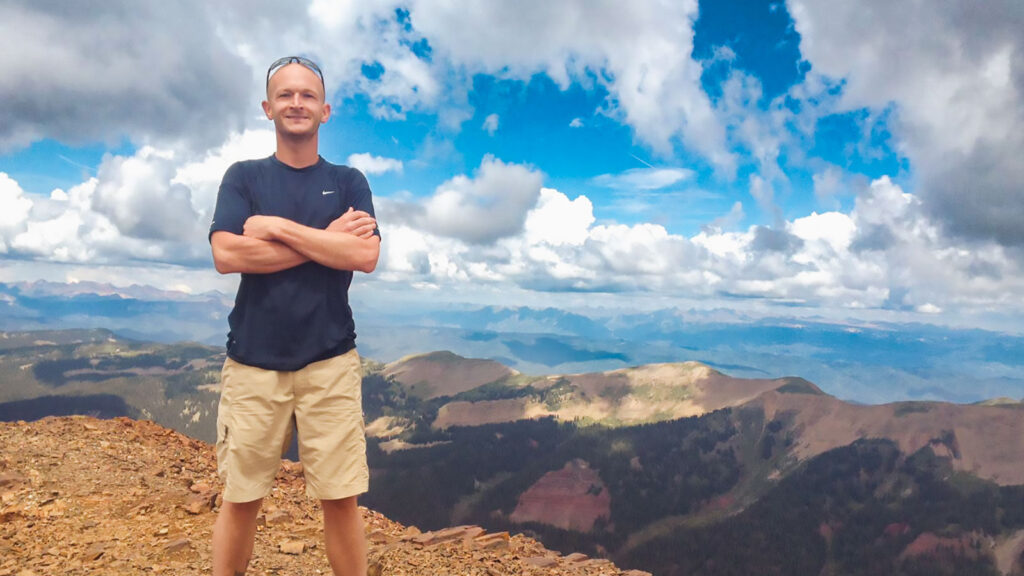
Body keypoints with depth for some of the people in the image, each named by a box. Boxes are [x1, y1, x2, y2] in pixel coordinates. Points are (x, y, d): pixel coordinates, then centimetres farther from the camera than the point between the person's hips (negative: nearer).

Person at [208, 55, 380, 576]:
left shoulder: (348, 182, 8)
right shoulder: (243, 177, 8)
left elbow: (366, 255, -9)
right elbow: (226, 255, -10)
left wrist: (278, 227, -10)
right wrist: (327, 240, -10)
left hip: (330, 362, 0)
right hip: (253, 361, 1)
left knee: (341, 500, 4)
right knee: (240, 499, 8)